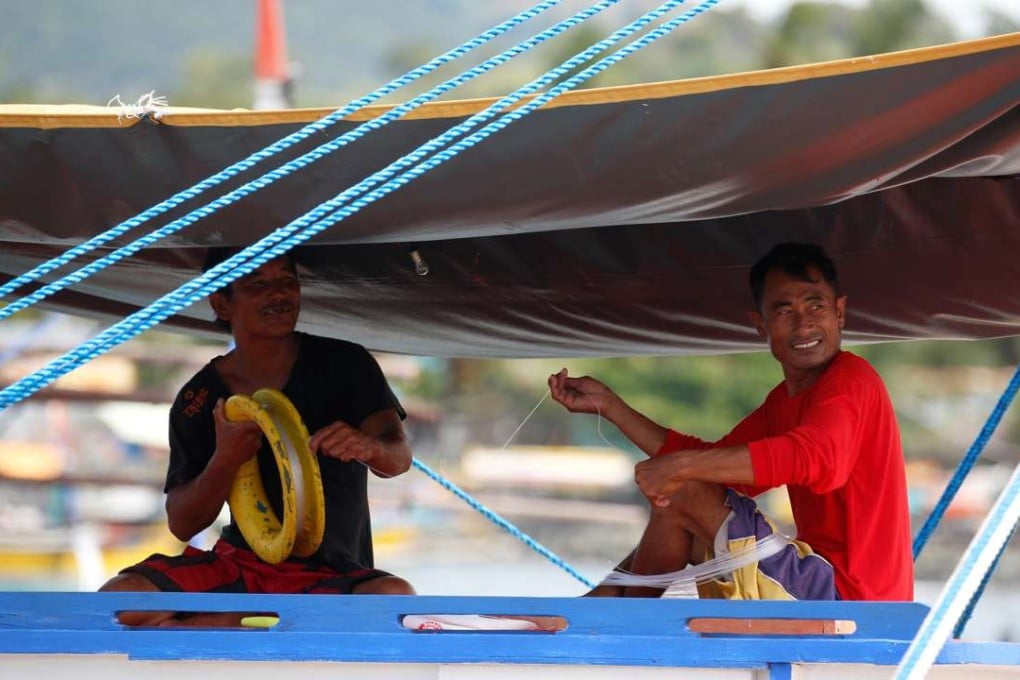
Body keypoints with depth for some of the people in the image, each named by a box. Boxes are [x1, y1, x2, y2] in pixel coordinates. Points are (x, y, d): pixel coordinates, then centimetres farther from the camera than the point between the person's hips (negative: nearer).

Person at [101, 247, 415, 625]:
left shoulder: (343, 365, -1)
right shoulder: (199, 400, 1)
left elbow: (398, 457, -14)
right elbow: (182, 525, -2)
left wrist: (368, 448, -39)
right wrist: (225, 462, -22)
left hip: (331, 578, -1)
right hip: (238, 561, 1)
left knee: (395, 597, -36)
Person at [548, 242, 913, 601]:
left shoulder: (850, 379, -12)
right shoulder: (785, 399, 19)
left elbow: (816, 457, -32)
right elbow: (711, 459, 19)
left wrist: (681, 466, -33)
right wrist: (608, 405, 13)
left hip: (842, 596, -10)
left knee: (681, 496, -8)